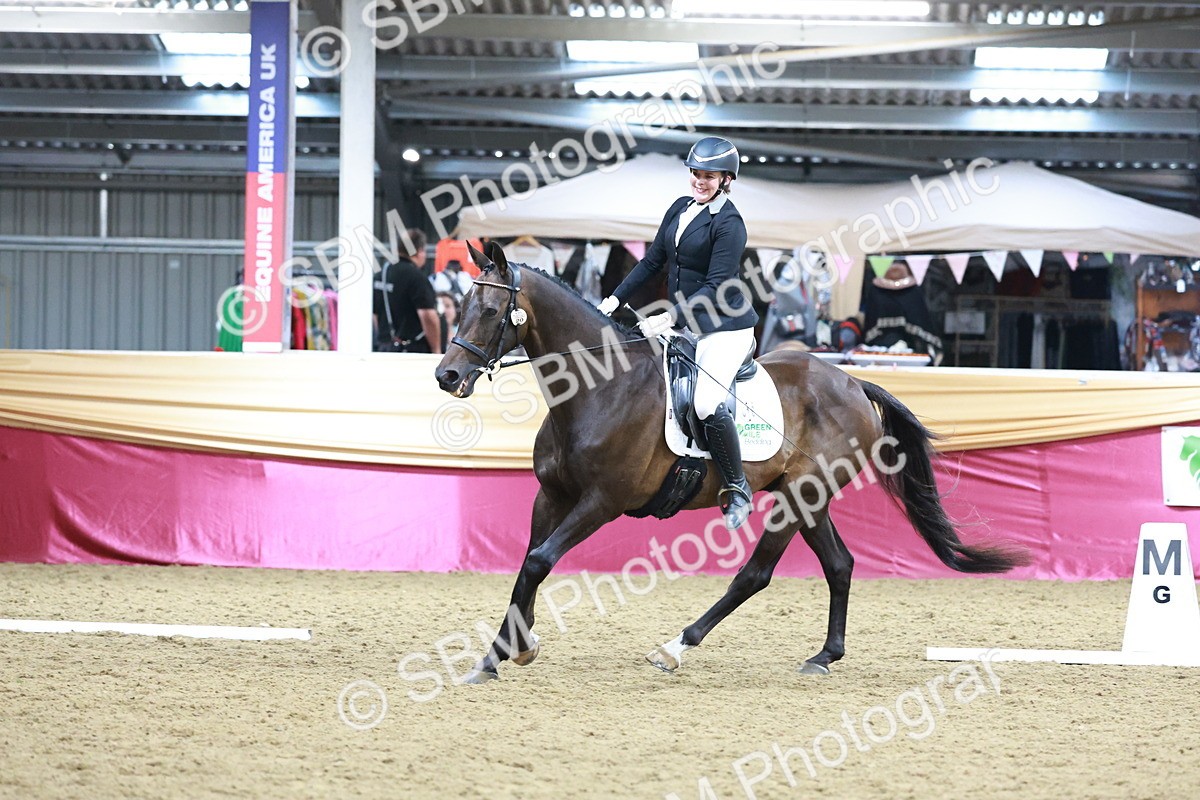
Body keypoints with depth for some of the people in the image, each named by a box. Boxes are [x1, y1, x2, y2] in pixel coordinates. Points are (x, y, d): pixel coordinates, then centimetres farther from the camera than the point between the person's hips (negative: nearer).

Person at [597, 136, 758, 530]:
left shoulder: (729, 224, -15)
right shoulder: (680, 209, 9)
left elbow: (716, 287, -20)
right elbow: (653, 261, 16)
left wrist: (671, 318, -27)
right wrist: (616, 299, 10)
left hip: (725, 327, -9)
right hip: (686, 325, 9)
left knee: (707, 405, -26)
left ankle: (737, 490, -10)